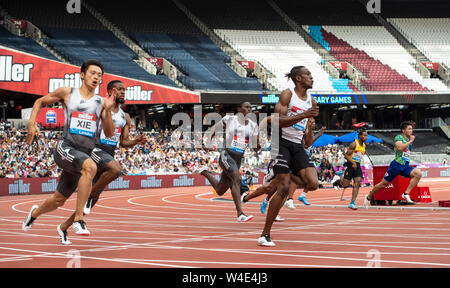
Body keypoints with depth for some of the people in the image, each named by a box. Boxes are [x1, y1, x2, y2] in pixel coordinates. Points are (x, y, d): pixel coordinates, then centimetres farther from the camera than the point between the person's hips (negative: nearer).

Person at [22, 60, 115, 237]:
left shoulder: (101, 102, 11)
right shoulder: (67, 93, 4)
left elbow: (109, 133, 5)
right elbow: (40, 102, 17)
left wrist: (108, 111, -9)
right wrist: (31, 124, 3)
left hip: (84, 154, 4)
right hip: (65, 148, -4)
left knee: (59, 200, 14)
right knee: (90, 166, -35)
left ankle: (35, 212, 48)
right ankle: (78, 219, -31)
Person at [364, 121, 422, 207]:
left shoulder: (410, 140, 16)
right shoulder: (398, 137, -6)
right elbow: (400, 147, -27)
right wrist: (410, 141, -19)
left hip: (405, 166, 6)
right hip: (396, 165, -6)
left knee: (418, 173, -19)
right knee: (384, 183, 1)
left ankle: (406, 194, -16)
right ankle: (369, 197, 23)